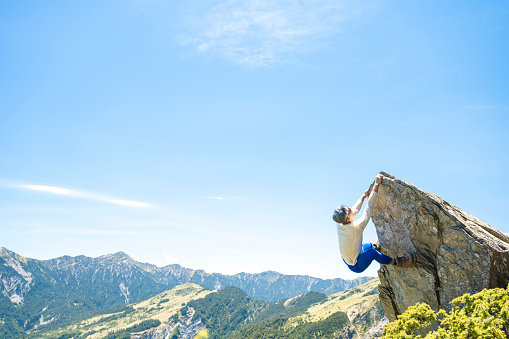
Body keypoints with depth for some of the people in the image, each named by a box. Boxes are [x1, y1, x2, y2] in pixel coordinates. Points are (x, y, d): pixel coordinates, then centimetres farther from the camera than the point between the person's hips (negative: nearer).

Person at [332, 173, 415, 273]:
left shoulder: (339, 225, -12)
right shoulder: (356, 227, -32)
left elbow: (354, 210, 6)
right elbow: (369, 208, -29)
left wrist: (363, 196, 18)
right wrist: (376, 185, -27)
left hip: (348, 261, 9)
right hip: (356, 266, -9)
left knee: (368, 246, 26)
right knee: (371, 252, -30)